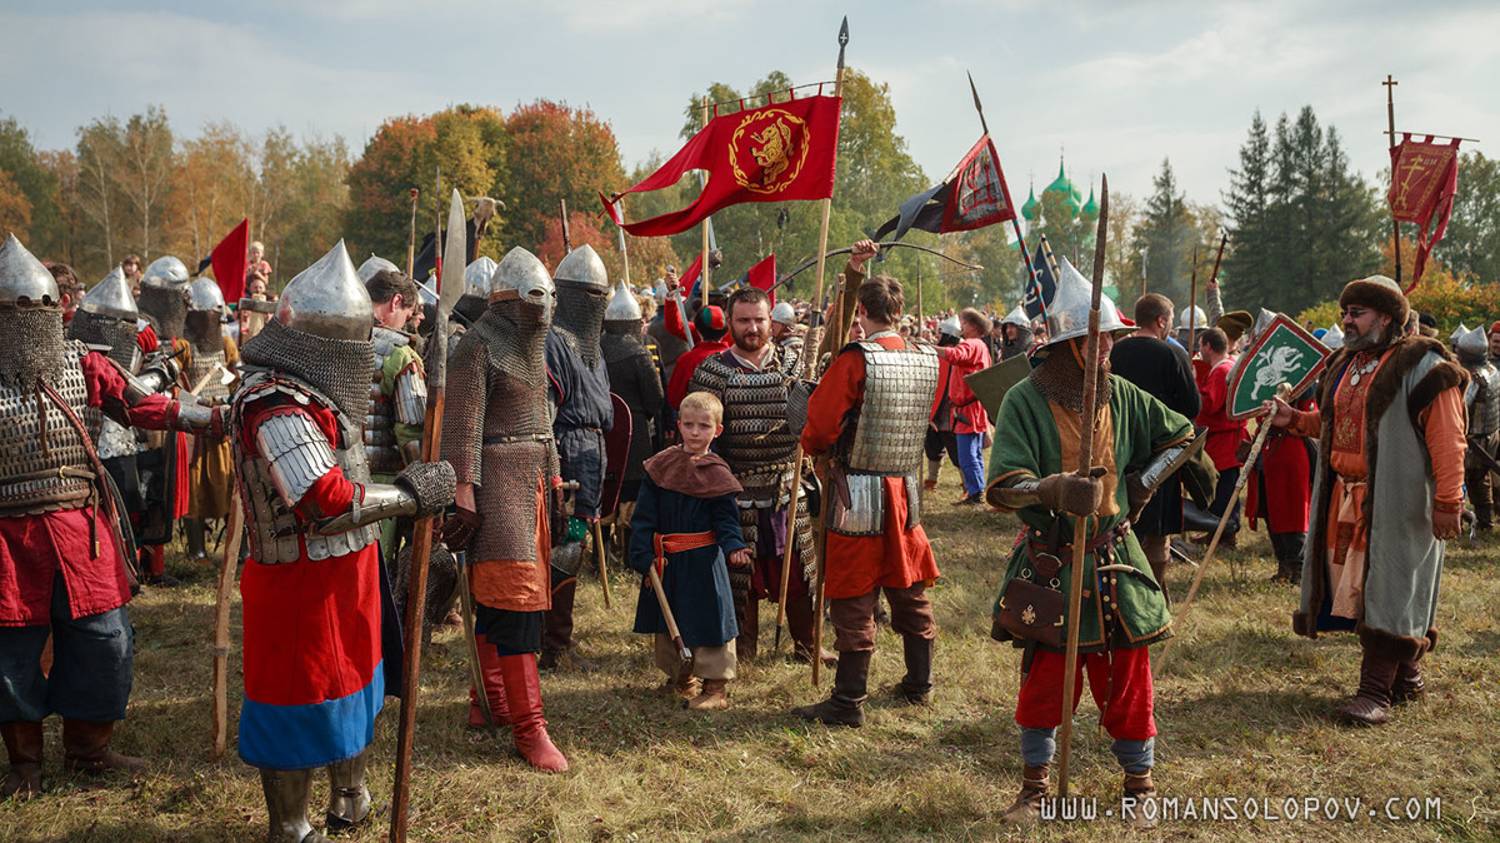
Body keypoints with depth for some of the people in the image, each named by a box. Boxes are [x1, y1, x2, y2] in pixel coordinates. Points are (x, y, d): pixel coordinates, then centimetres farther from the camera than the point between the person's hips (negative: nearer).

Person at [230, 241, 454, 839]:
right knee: (302, 708, 5)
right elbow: (328, 503, -31)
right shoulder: (276, 405, -24)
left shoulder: (311, 393, 9)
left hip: (343, 575, 10)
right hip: (303, 587, -10)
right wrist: (412, 495, -21)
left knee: (355, 687, 24)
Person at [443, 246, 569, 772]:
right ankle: (528, 726, -7)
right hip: (498, 478, -9)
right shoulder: (479, 345, -10)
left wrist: (554, 481, 20)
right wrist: (463, 496, -20)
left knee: (499, 596, 14)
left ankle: (489, 699, 25)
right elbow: (463, 426, -15)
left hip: (533, 478, 9)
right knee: (514, 595, -10)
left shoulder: (533, 346, 17)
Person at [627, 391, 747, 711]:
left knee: (708, 620, -1)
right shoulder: (660, 466, 1)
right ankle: (681, 677, 33)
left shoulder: (717, 474, -5)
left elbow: (726, 521, -3)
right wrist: (642, 557, -6)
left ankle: (715, 685, 12)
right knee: (667, 622, 14)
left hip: (703, 562, -3)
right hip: (664, 561, 3)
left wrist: (734, 548, -22)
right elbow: (643, 517, 1)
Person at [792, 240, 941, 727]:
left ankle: (848, 702, 7)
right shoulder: (928, 361, 1)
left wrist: (818, 450, 6)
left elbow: (818, 427, -14)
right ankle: (919, 685, 29)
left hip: (857, 495, -6)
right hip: (906, 490, 6)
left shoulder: (855, 361, -16)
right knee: (911, 592, 17)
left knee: (854, 602, 1)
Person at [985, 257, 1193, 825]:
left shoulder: (1121, 396, 2)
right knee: (1043, 679, 6)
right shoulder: (1025, 402, -11)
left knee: (1128, 678, 9)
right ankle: (1035, 787, 24)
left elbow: (1180, 436, 18)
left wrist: (1140, 484, 5)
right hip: (1049, 565, -3)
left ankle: (1140, 782, 29)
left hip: (1114, 562, 3)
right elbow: (1002, 487, -20)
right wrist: (1056, 488, -37)